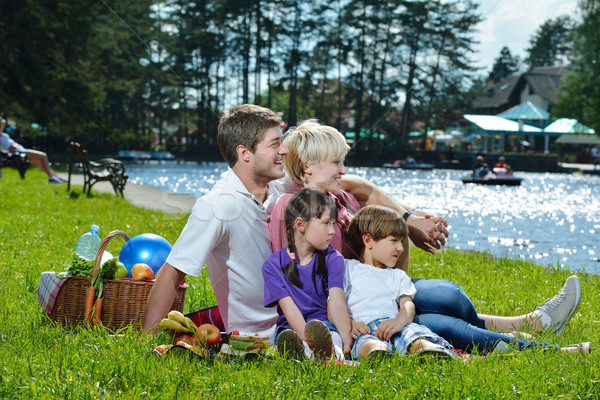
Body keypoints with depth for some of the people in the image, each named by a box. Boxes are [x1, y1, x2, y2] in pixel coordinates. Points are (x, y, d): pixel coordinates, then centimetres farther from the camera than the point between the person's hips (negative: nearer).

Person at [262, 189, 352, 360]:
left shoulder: (333, 259, 8)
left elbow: (336, 302, -8)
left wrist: (347, 340, -25)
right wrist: (309, 340, -29)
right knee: (286, 336, -36)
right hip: (291, 329, 0)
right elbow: (289, 309, -11)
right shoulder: (273, 265, 1)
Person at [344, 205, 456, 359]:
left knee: (413, 332, -35)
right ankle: (375, 352, -73)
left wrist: (399, 321, -11)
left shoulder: (398, 276, 35)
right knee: (367, 342, -41)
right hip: (365, 328, -3)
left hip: (395, 327, 3)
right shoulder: (348, 268, 25)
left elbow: (408, 305, 16)